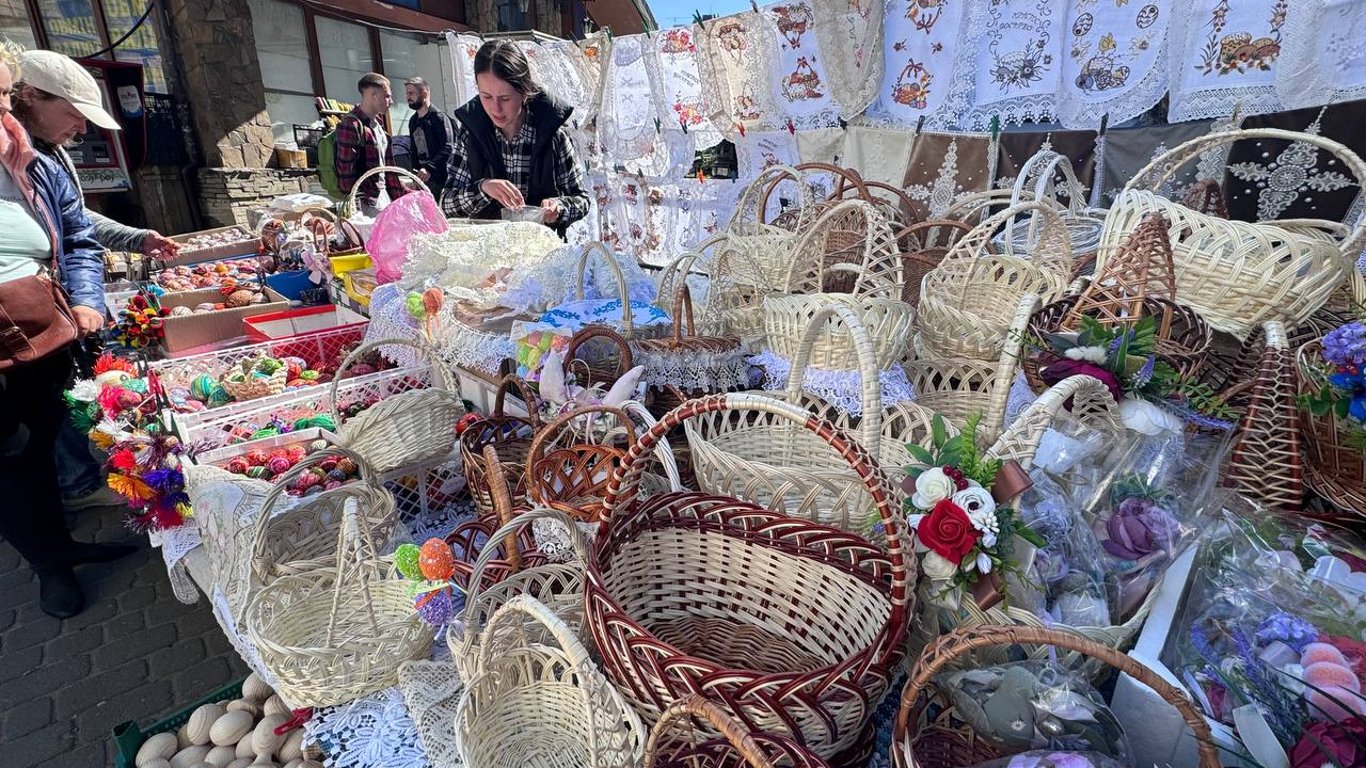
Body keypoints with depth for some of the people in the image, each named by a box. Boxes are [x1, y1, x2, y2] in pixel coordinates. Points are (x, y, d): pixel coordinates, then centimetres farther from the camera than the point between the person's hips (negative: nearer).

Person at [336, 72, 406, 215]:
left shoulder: (377, 123, 17)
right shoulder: (351, 125, -12)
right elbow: (346, 170, -16)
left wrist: (399, 198, 18)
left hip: (383, 196, 9)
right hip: (367, 202, -8)